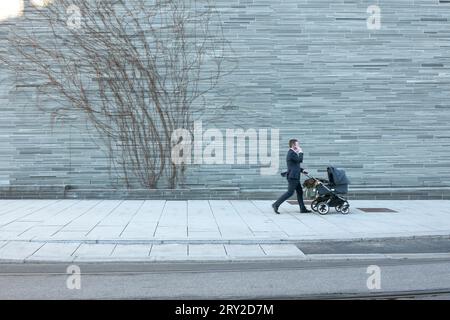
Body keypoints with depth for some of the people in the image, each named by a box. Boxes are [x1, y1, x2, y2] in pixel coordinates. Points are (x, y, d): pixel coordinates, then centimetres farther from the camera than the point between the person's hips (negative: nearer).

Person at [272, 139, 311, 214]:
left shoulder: (292, 153, 18)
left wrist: (302, 170, 15)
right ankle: (276, 204, -6)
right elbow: (300, 160, -22)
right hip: (293, 177, -11)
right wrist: (300, 152, -7)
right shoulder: (291, 153, -15)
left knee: (300, 192, 11)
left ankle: (303, 208, 14)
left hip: (295, 177, 11)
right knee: (290, 192, -10)